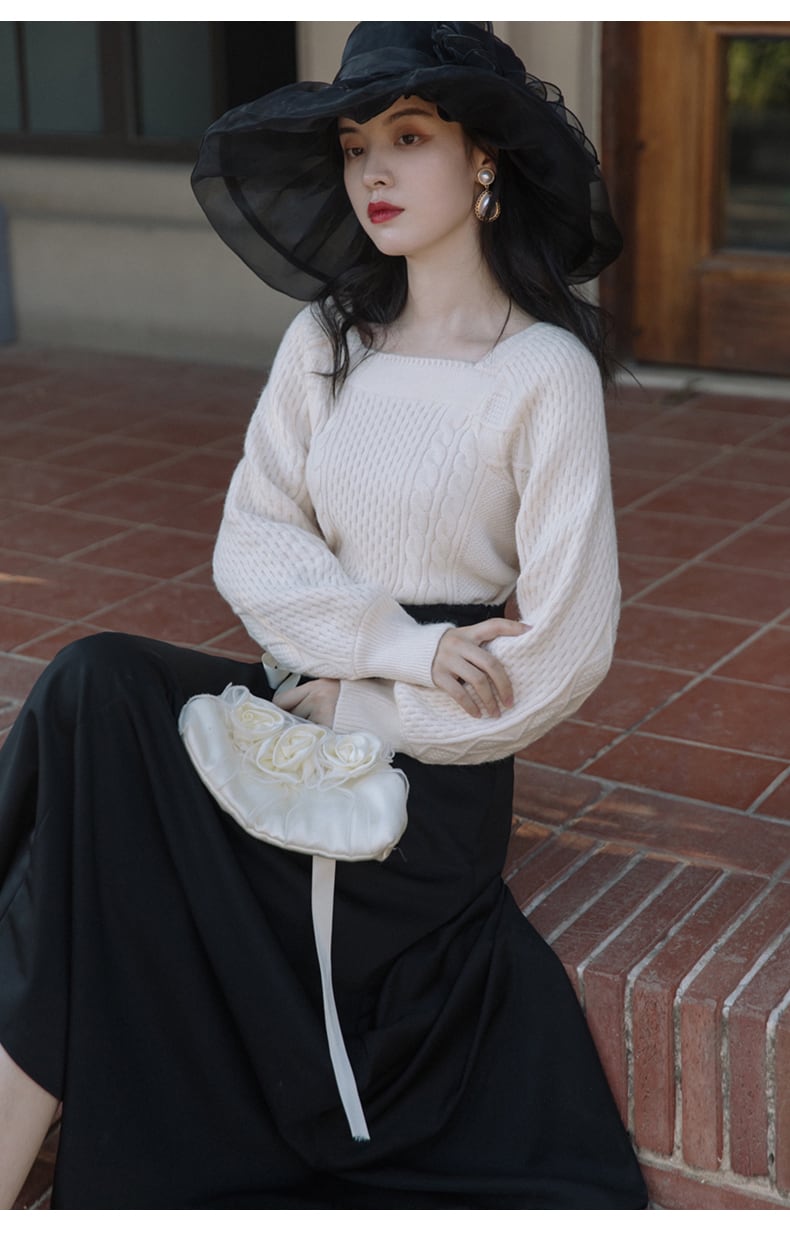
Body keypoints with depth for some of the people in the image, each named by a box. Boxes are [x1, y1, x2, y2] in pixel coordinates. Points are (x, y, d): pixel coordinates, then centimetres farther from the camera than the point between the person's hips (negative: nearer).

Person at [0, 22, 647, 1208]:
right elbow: (249, 544, -1)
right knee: (95, 687, -22)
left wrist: (356, 706, -8)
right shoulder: (327, 340, 7)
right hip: (310, 704, 5)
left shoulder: (545, 372, -10)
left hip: (431, 763, -5)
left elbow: (562, 655, -13)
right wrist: (403, 644, -16)